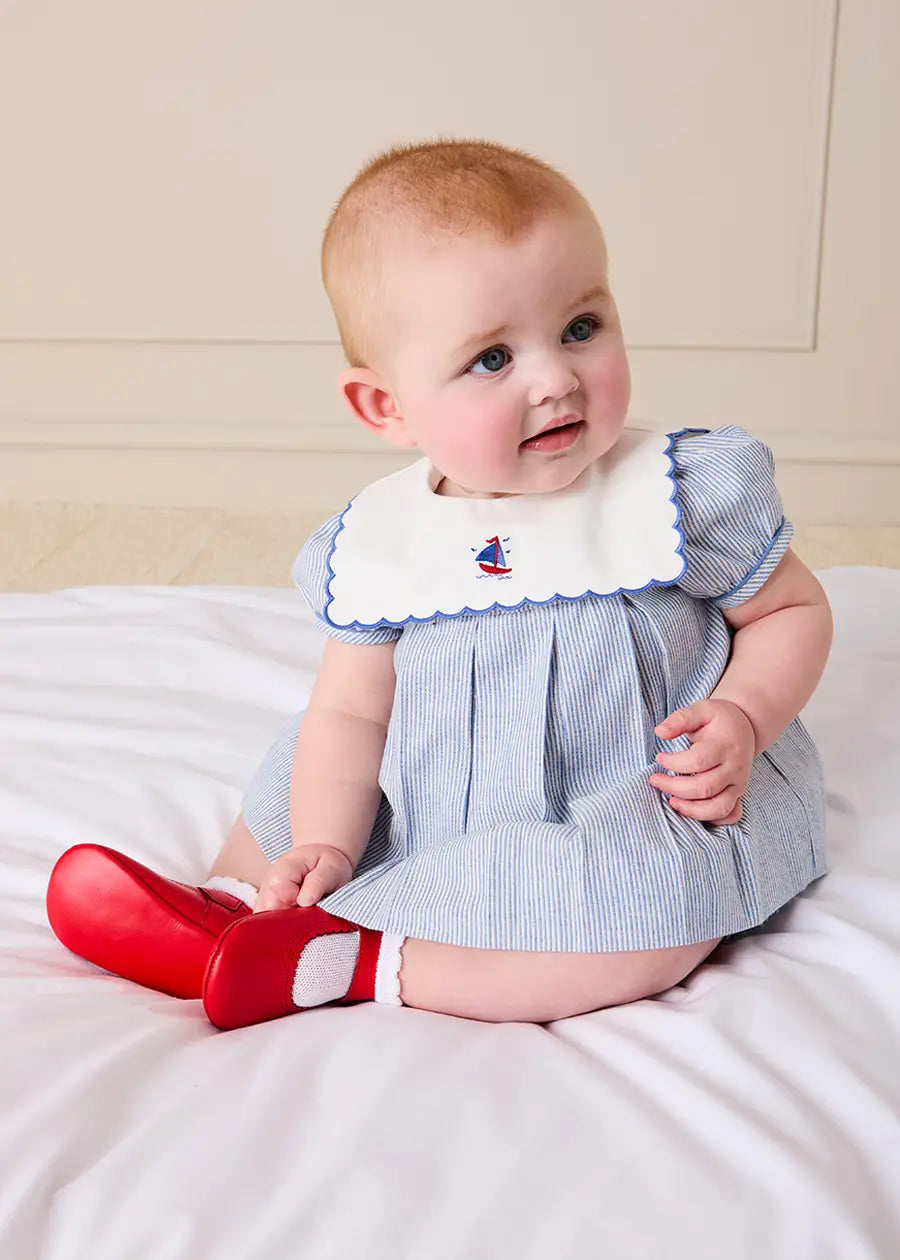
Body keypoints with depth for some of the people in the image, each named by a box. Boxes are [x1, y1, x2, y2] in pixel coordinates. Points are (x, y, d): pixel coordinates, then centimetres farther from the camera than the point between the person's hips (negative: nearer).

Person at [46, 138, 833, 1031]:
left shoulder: (679, 497, -14)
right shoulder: (376, 543, -6)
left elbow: (794, 608, -1)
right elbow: (352, 710, 0)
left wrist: (742, 720, -19)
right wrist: (324, 849, -14)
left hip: (644, 803, -4)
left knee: (647, 913, -34)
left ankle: (351, 958, -26)